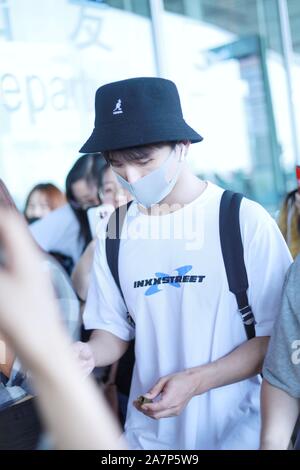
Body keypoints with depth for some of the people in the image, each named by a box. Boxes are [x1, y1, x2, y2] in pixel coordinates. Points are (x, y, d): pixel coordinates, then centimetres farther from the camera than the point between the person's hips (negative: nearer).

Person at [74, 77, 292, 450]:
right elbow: (114, 327, 4)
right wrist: (90, 354, -18)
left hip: (235, 429, -3)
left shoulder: (246, 220, -14)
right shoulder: (117, 231, -1)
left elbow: (276, 336, -11)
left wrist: (195, 381, -21)